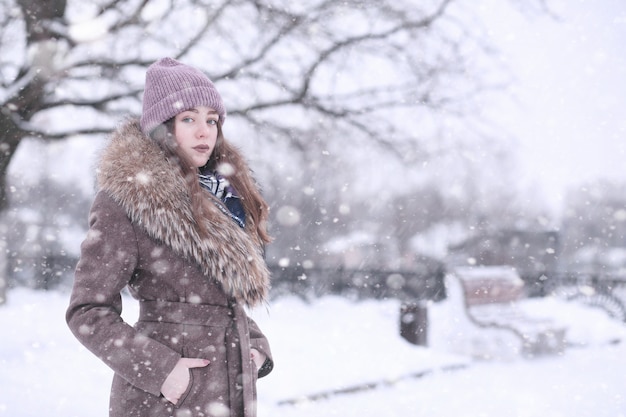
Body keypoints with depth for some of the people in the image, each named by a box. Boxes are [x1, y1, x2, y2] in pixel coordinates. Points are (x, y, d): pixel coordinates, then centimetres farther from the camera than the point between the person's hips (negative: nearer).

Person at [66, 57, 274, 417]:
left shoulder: (223, 191, 10)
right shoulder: (127, 200, -11)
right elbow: (87, 311, -11)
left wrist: (256, 345, 3)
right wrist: (158, 369, -18)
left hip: (233, 387, 6)